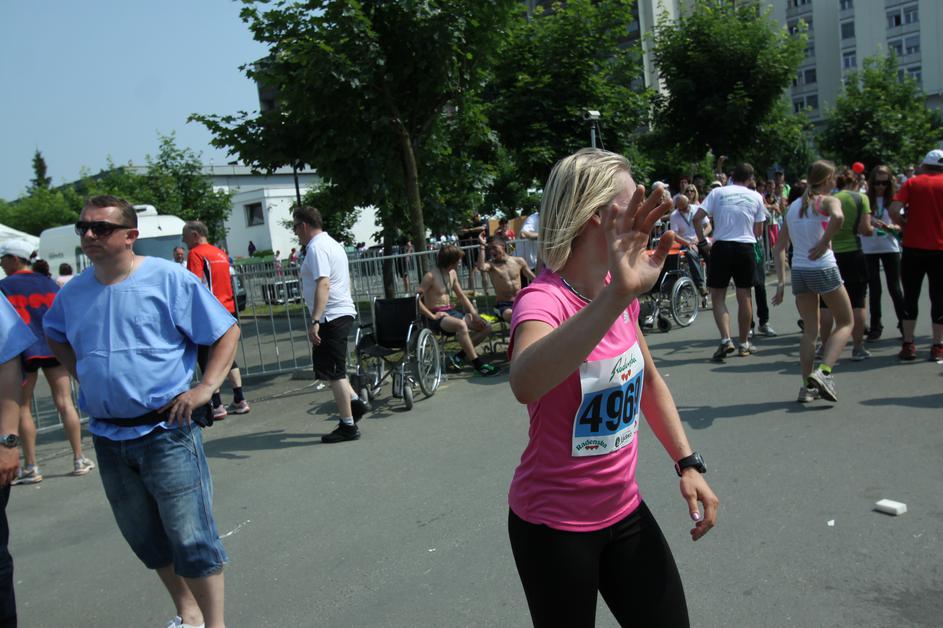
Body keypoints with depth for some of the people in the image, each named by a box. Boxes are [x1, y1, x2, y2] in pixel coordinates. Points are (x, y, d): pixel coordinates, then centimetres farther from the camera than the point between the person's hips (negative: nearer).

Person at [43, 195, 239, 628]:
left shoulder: (169, 279, -10)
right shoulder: (74, 292, 6)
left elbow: (227, 332, -7)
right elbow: (55, 336, 27)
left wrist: (206, 387, -16)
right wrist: (84, 376, 12)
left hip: (166, 430, -6)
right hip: (108, 437, 6)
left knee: (190, 536, -3)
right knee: (144, 537, 17)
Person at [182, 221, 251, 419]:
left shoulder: (196, 254, -8)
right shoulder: (221, 253, 15)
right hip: (228, 310, 8)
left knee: (205, 358, 1)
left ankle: (217, 406, -1)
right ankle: (240, 401, 15)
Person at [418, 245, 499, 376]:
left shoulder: (452, 273, 11)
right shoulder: (430, 276, -13)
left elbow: (461, 296, 17)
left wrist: (474, 314, 4)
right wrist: (432, 316, -20)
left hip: (452, 312, 9)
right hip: (438, 316, -9)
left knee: (486, 327, -3)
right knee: (461, 324, -39)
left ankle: (459, 356, -6)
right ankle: (478, 364, -33)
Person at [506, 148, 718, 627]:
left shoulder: (621, 291, -2)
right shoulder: (544, 299, -24)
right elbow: (526, 385, -48)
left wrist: (688, 464, 7)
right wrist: (618, 294, -54)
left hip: (624, 509, 7)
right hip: (554, 527, -6)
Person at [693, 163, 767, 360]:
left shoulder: (718, 192, 2)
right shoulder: (755, 197, 6)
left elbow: (697, 218, -7)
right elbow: (758, 231, 9)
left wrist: (702, 241, 3)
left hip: (721, 247, -1)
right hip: (745, 248, 1)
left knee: (718, 296, 5)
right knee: (745, 296, 11)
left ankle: (726, 340, -10)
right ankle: (744, 344, 19)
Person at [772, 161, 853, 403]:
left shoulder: (793, 206, 14)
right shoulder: (828, 201, -4)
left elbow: (779, 248, 12)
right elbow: (838, 217, -30)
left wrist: (781, 281, 11)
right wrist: (825, 242, -15)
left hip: (799, 271, 5)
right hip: (824, 269, -5)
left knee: (809, 331, 14)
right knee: (845, 323, 11)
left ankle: (807, 386, 10)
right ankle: (824, 371, -7)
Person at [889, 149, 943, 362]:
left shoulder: (912, 183, 2)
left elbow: (894, 210, -12)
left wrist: (905, 225, 4)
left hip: (913, 248, 0)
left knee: (910, 297, 8)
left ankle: (908, 345, 9)